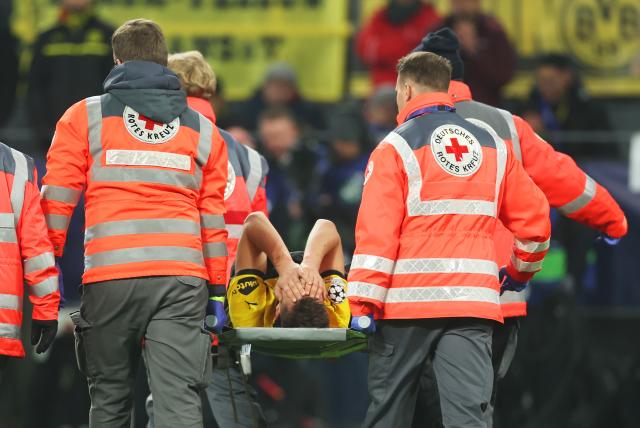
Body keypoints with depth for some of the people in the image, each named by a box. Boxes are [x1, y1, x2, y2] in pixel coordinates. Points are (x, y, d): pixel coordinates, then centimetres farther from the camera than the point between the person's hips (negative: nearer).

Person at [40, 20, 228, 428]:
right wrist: (217, 290, 17)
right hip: (182, 279, 1)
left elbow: (57, 201, 6)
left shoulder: (84, 117, 10)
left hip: (109, 276, -1)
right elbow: (214, 217, 14)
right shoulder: (201, 129, 16)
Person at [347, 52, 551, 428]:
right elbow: (535, 217, 15)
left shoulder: (396, 147, -1)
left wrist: (363, 304, -11)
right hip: (473, 301, 3)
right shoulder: (493, 146, 13)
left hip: (408, 300, -3)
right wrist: (521, 272, 32)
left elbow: (377, 232, -9)